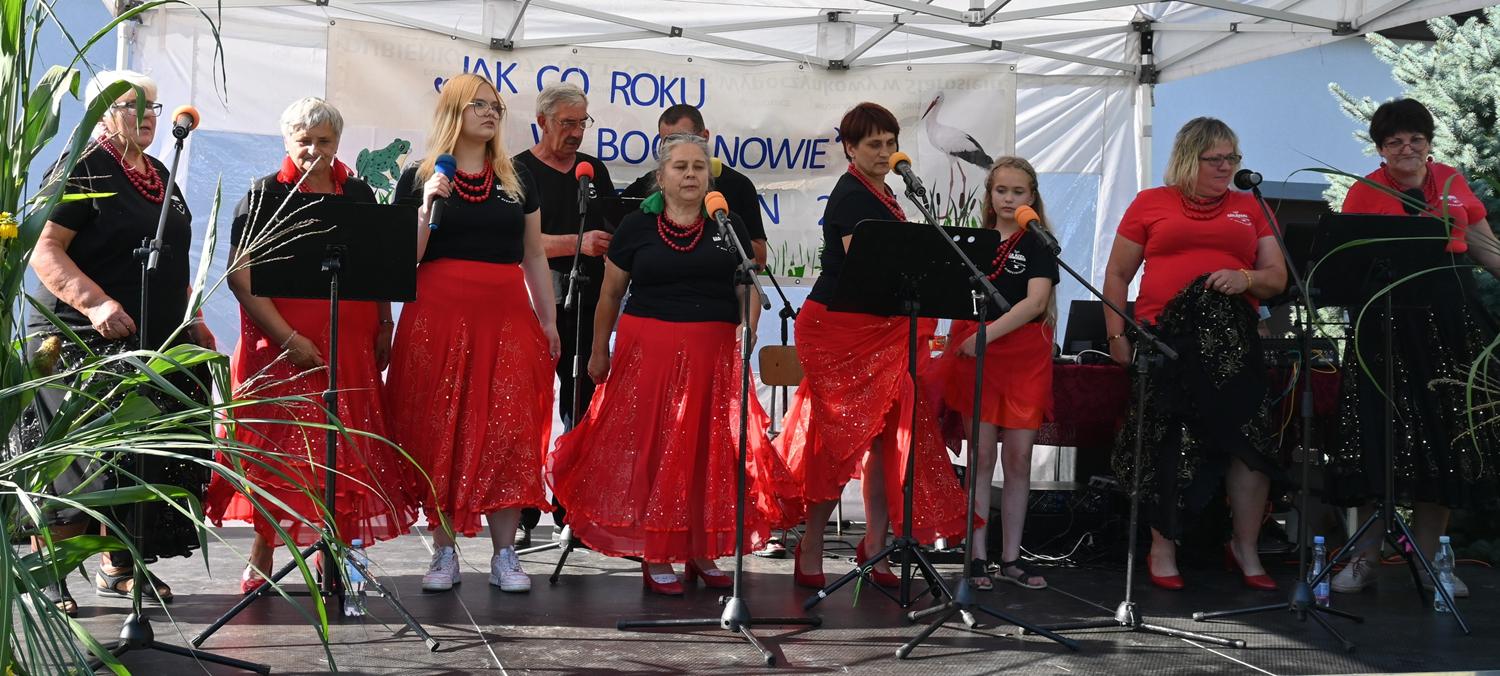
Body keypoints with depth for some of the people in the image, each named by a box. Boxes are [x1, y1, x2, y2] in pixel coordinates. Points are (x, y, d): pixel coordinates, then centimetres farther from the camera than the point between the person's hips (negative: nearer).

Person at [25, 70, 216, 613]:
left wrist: (192, 320, 19)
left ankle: (119, 566, 17)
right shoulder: (83, 169, -6)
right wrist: (95, 302, -27)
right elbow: (45, 251, -15)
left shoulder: (158, 175, 18)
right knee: (86, 455, -11)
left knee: (149, 456, 7)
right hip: (84, 341, -8)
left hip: (157, 342, 8)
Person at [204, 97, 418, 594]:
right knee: (279, 450, -3)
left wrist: (384, 327, 5)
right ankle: (261, 562, 7)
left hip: (352, 343, 4)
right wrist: (287, 337, -16)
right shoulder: (265, 195, 0)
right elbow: (240, 275, -8)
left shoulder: (359, 194, 12)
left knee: (348, 452, 4)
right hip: (282, 343, -4)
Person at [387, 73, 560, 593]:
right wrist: (429, 203, -11)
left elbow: (534, 257, 17)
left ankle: (505, 555, 2)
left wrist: (548, 322, 11)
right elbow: (406, 259, 1)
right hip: (439, 317, -2)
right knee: (439, 434, -1)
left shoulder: (518, 179, 15)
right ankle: (444, 552, 8)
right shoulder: (420, 178, 6)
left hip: (506, 317, 2)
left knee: (508, 433, -4)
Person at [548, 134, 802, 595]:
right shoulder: (636, 227, 4)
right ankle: (655, 557, 6)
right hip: (649, 350, -2)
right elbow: (611, 294, 9)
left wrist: (749, 324, -7)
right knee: (652, 449, -1)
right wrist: (599, 352, 9)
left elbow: (749, 285, 10)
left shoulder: (728, 226, 8)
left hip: (713, 354, 2)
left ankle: (702, 551, 16)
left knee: (710, 450, 5)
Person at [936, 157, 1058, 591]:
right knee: (981, 456, -1)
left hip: (1024, 355, -1)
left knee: (1019, 458, 2)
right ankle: (977, 558, 3)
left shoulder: (1038, 244, 0)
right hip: (974, 355, 1)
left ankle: (1011, 558, 12)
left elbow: (1036, 301, -14)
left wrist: (988, 333, -22)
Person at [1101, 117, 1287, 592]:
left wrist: (1246, 278, -8)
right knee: (1168, 446, 1)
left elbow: (1277, 277, 13)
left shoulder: (1248, 208, 17)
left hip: (1232, 341, 2)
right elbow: (1117, 276, 12)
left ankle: (1245, 549, 11)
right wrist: (1116, 334, 2)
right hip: (1165, 339, -2)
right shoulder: (1150, 204, 11)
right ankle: (1163, 549, 14)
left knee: (1249, 440, -5)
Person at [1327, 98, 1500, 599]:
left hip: (1453, 322, 3)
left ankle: (1428, 558, 14)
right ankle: (1365, 557, 8)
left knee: (1444, 439, 5)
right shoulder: (1364, 193, -1)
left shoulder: (1452, 181, 10)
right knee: (1381, 439, -2)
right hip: (1386, 326, -3)